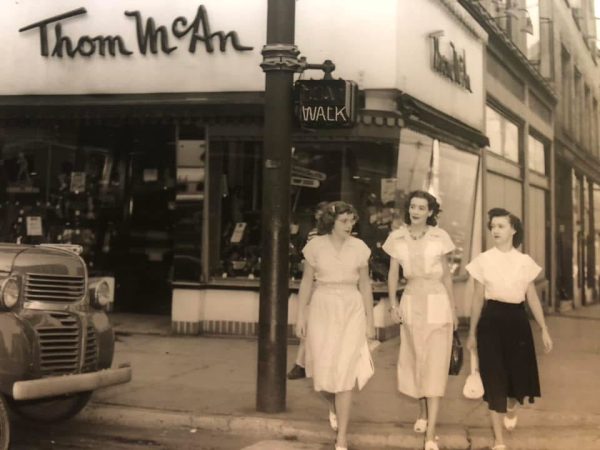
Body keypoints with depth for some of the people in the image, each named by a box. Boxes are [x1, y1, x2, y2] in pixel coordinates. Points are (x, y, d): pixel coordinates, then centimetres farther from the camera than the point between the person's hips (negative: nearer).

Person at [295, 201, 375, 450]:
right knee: (323, 370, 2)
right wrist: (301, 316, 1)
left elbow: (365, 285, 6)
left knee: (345, 371, -5)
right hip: (322, 309, 0)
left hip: (351, 310, 0)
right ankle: (333, 406, 39)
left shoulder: (359, 247, 1)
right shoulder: (316, 245, -2)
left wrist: (370, 320, 6)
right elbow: (306, 282, 4)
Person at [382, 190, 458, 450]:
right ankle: (423, 412, 37)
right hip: (411, 302, 2)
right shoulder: (397, 238, 0)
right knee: (414, 360, 13)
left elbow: (446, 275, 3)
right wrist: (393, 305, -2)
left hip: (437, 301, -2)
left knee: (435, 365, -5)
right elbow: (393, 274, 6)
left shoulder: (439, 237, -4)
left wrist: (453, 308, 6)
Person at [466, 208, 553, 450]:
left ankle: (511, 407, 44)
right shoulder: (483, 260, 0)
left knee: (520, 371, 6)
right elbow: (477, 299, 4)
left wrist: (544, 330, 3)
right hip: (492, 320, -2)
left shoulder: (525, 261, 3)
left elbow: (532, 298, 7)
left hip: (517, 320, 2)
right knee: (494, 376, -2)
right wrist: (472, 333, 6)